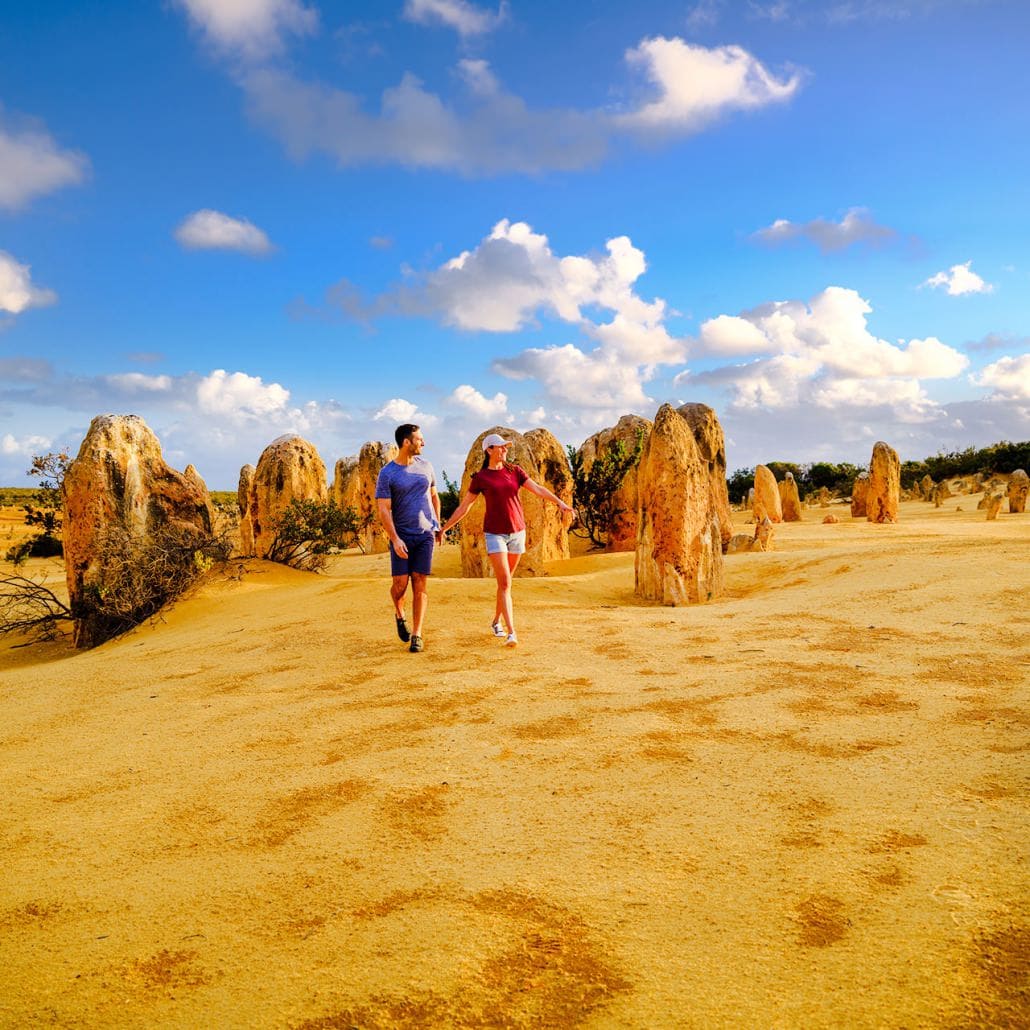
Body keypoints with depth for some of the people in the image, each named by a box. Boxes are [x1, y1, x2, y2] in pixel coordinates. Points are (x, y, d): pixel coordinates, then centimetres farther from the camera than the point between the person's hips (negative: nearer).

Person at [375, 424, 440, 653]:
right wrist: (395, 539, -18)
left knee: (419, 583, -1)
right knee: (400, 583, -5)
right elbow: (384, 510, -10)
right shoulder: (387, 474, -7)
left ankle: (417, 634, 4)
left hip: (425, 534, 3)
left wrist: (438, 524, 18)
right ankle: (399, 615, 28)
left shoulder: (425, 466, 7)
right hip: (401, 535, -3)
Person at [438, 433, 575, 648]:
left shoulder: (515, 471, 5)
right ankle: (511, 632, -15)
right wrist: (444, 528, 4)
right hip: (494, 533, -3)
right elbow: (464, 506, 4)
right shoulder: (480, 478, -1)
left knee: (506, 581, 12)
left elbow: (538, 489, -3)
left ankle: (496, 621, 31)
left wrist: (560, 502, -17)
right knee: (504, 583, -12)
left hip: (517, 532, 3)